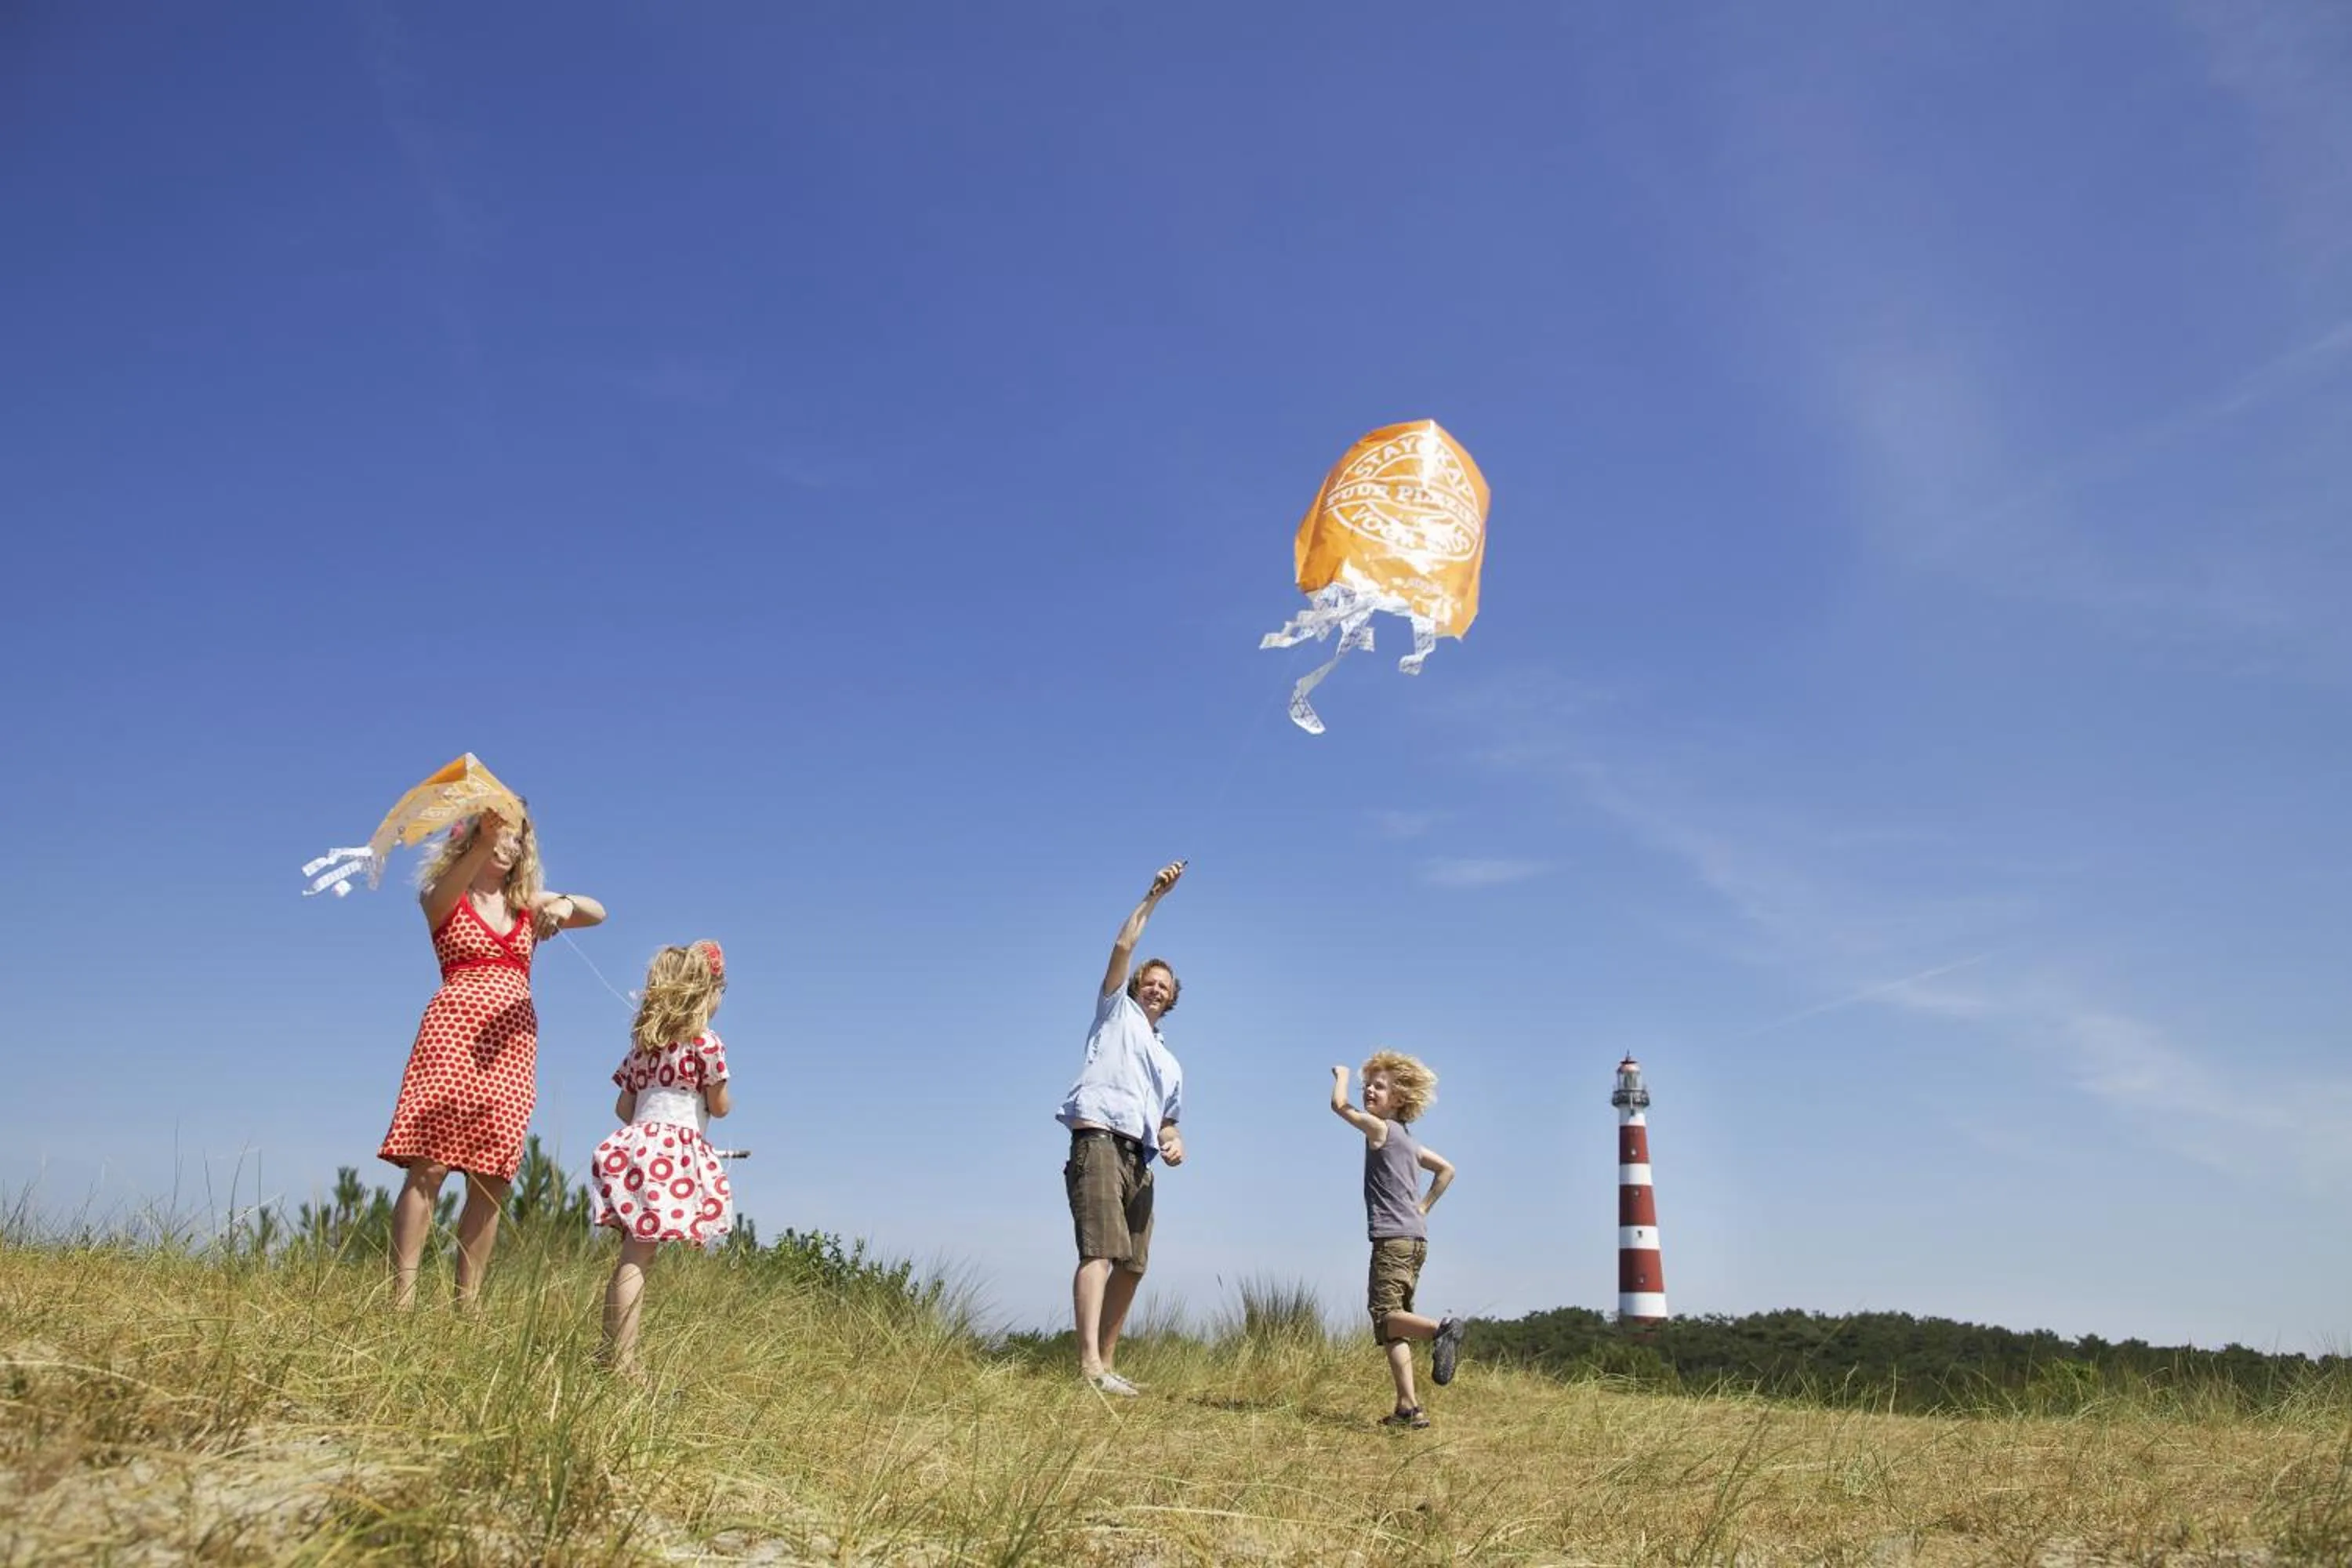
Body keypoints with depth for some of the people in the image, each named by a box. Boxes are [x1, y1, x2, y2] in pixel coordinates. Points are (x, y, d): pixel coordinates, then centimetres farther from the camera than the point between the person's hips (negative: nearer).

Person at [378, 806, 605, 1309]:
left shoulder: (528, 904, 19)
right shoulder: (442, 898, 11)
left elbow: (597, 912, 3)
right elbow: (441, 894, -14)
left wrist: (565, 905, -21)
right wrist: (483, 841, -32)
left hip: (513, 1043, 3)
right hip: (453, 1029, -3)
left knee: (491, 1181, -1)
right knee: (428, 1168, -13)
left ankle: (467, 1304, 3)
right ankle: (401, 1301, -15)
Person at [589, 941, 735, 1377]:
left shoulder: (643, 1042, 16)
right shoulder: (705, 1042, -4)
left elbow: (624, 1107, 18)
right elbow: (719, 1106, 2)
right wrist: (727, 1095, 24)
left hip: (636, 1143, 7)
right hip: (674, 1152, -7)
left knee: (633, 1255, 9)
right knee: (637, 1259, -11)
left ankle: (612, 1356, 11)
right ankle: (622, 1363, -12)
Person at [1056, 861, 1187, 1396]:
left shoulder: (1170, 1064, 30)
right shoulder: (1117, 1011, 16)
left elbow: (1168, 1123, 29)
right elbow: (1123, 947, 5)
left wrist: (1175, 1145, 5)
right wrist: (1154, 896, 6)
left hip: (1139, 1157, 7)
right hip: (1099, 1139, -7)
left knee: (1132, 1265, 2)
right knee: (1100, 1251, -20)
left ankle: (1106, 1362, 8)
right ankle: (1089, 1363, -28)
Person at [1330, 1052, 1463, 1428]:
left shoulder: (1380, 1128, -7)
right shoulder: (1408, 1139, 19)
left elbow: (1339, 1104, -4)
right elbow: (1446, 1169, 28)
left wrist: (1341, 1075, 15)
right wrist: (1424, 1207, 23)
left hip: (1393, 1238, -9)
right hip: (1415, 1237, 9)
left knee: (1384, 1314, -16)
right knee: (1393, 1327, 8)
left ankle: (1440, 1329, -39)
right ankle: (1408, 1407, 2)